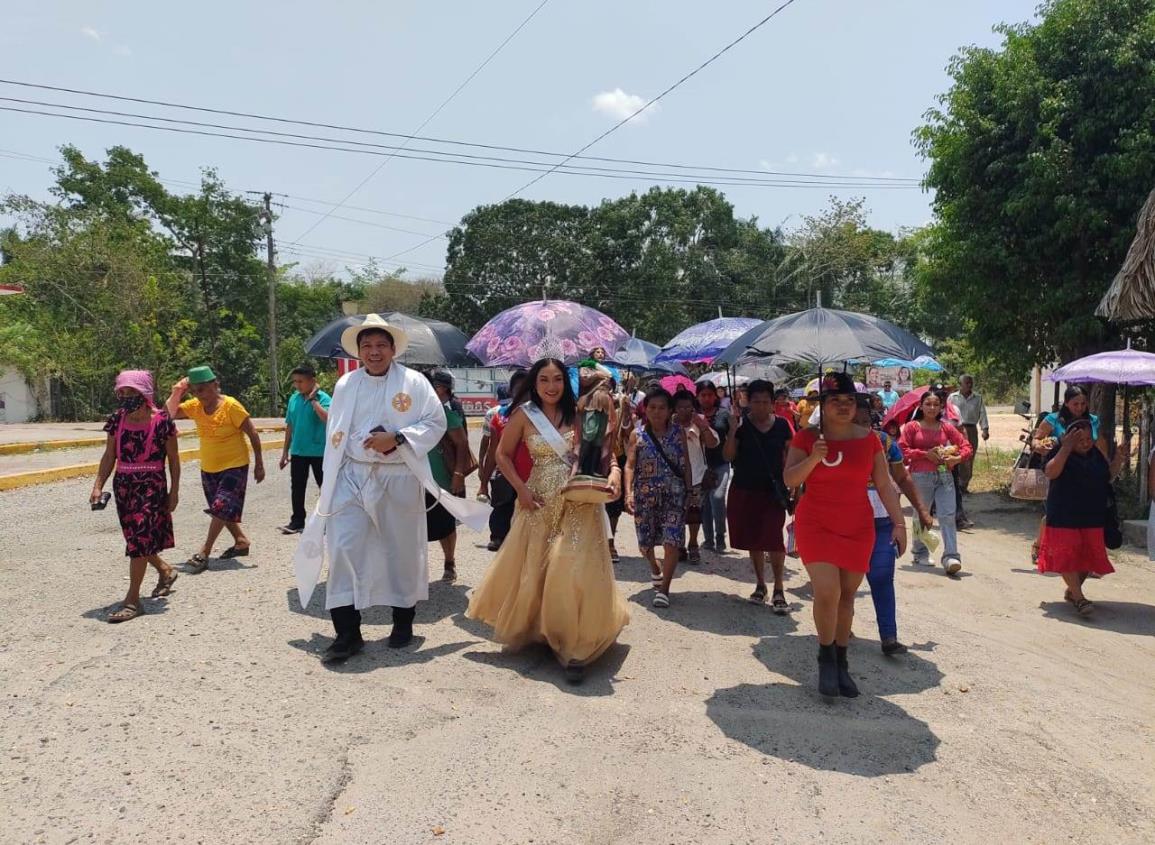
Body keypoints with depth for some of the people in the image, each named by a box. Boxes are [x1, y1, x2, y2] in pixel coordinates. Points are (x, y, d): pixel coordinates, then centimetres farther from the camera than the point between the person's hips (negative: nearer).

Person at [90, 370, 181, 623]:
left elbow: (173, 459, -3)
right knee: (134, 538, 13)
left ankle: (132, 600, -3)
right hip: (123, 485, 6)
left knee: (140, 538, -10)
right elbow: (109, 456, 9)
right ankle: (165, 571, 40)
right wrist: (98, 486, 1)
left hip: (151, 485, -6)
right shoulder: (116, 420, 4)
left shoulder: (162, 420, -9)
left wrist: (174, 491, -3)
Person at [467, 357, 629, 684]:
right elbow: (503, 455, 6)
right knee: (534, 569, 9)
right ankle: (535, 629, 35)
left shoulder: (579, 412, -1)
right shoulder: (524, 414, -2)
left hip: (580, 502, -1)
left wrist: (613, 470, -20)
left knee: (574, 569, -6)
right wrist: (521, 489, -4)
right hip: (540, 502, 1)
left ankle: (575, 646, 6)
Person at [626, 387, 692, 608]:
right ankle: (655, 569, 43)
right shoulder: (637, 435, 2)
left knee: (671, 542, -11)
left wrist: (689, 492, 2)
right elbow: (630, 465, -2)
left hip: (674, 494, -1)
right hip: (645, 495, 1)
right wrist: (629, 492, -13)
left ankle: (664, 589, -1)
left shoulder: (678, 433, 3)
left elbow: (686, 465, 6)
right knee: (645, 542, 10)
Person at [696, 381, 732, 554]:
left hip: (720, 464, -2)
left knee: (717, 497, -16)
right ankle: (708, 539, 20)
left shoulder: (723, 414, 3)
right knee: (704, 502, 8)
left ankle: (720, 539, -3)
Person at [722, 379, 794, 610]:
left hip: (773, 490, -1)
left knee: (773, 538, -10)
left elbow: (788, 458, 7)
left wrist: (791, 486, 1)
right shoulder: (741, 424, -2)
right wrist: (732, 430, -20)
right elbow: (728, 456, -7)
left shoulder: (781, 425, 1)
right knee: (753, 539, 11)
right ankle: (760, 584, 26)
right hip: (744, 490, 1)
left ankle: (779, 590, -2)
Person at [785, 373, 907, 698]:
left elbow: (884, 485, 6)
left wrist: (899, 523, 2)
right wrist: (813, 458, -22)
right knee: (827, 592, -15)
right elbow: (789, 479, -7)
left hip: (858, 528, 3)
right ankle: (826, 659, 9)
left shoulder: (868, 439, 3)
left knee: (846, 595, 8)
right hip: (816, 525, -2)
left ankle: (841, 662, 25)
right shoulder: (807, 437, -3)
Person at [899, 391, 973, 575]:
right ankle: (921, 553, 27)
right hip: (920, 476, -2)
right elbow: (902, 450, -5)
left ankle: (951, 556, -11)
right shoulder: (912, 427, 2)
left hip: (944, 475, 2)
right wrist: (925, 454, -14)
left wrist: (958, 458, -10)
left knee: (948, 515, -9)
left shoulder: (946, 427, 10)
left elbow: (965, 445, 10)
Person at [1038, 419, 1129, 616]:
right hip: (1065, 517, -6)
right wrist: (1066, 448, -30)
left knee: (1088, 556, 9)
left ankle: (1072, 591, 27)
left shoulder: (1096, 454, 10)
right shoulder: (1060, 453, -10)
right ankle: (1079, 598, -5)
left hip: (1092, 517, 6)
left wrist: (1118, 460, 1)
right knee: (1068, 555, -8)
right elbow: (1051, 472, -27)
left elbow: (1107, 476, 18)